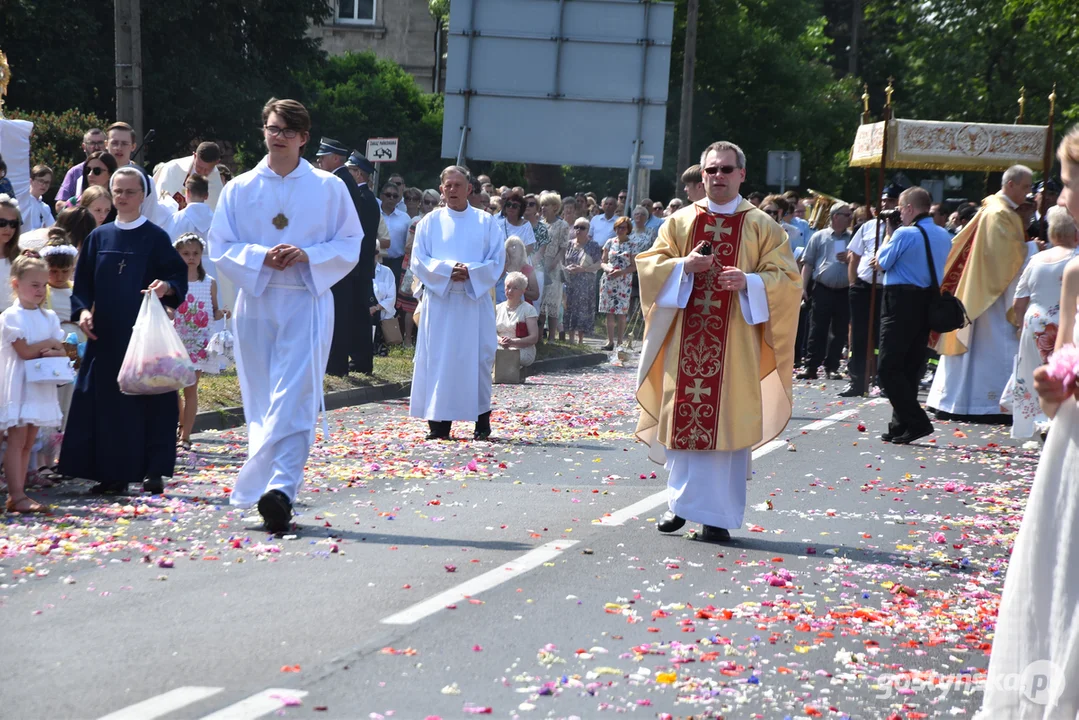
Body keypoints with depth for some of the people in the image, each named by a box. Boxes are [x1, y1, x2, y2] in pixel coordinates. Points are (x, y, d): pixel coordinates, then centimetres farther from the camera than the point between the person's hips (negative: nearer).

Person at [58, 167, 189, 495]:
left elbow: (179, 275, -4)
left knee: (150, 400, -2)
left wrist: (167, 287, -24)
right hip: (106, 335, 4)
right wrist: (83, 310, -4)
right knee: (107, 403, 3)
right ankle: (112, 472, 10)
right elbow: (82, 282, 12)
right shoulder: (98, 237, 11)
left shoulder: (155, 237, 0)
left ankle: (153, 471, 5)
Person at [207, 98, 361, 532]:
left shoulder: (329, 188, 5)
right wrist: (261, 257, -13)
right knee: (262, 403, 5)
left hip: (307, 303, -2)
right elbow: (220, 247, 5)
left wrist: (309, 256, -13)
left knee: (293, 400, -14)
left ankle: (279, 488, -20)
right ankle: (279, 493, 13)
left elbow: (351, 245, 5)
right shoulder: (239, 190, 9)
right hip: (255, 303, 2)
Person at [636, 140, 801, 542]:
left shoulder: (762, 227, 4)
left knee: (725, 424, -3)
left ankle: (718, 516, 2)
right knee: (682, 419, 4)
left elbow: (785, 278, 0)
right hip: (686, 340, 2)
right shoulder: (680, 221, 11)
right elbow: (649, 264, 7)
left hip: (734, 344, -2)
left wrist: (749, 281, -19)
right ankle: (681, 502, 19)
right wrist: (684, 265, -11)